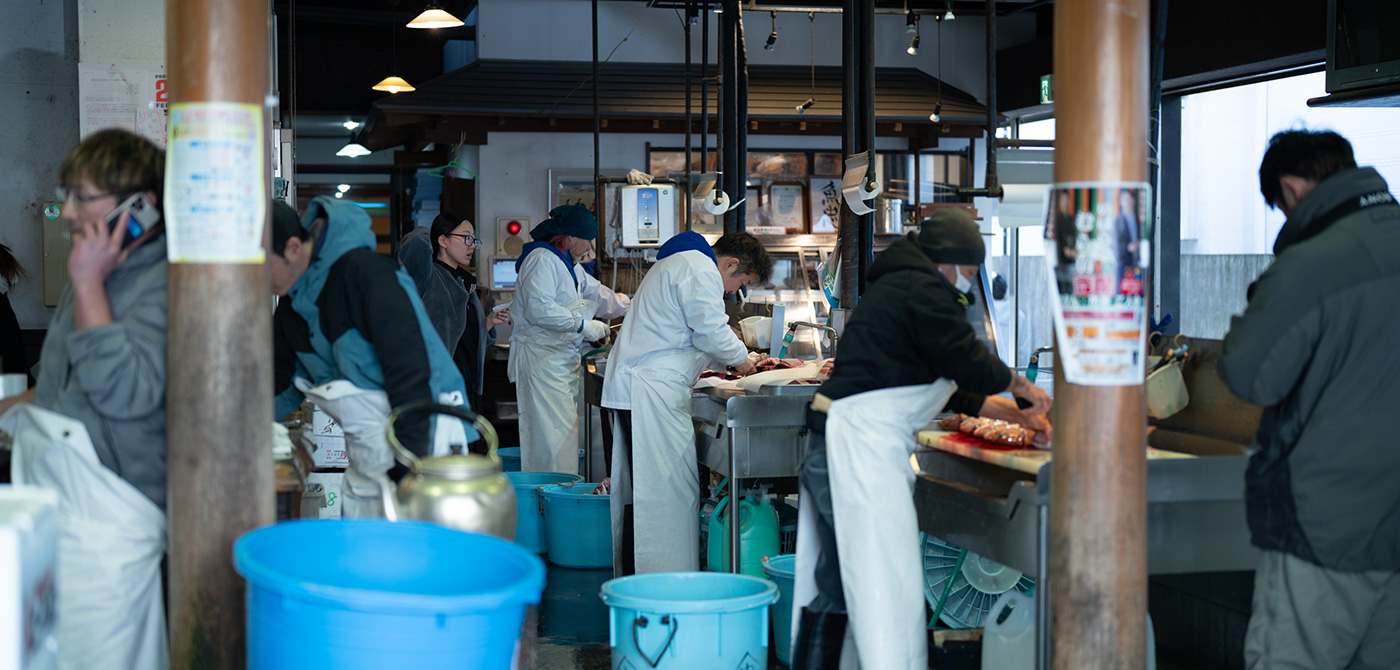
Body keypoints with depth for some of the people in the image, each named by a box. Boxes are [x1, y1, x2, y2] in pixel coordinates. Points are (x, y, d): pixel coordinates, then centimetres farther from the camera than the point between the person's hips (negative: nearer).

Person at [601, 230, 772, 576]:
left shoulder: (678, 263, 26)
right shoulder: (700, 269, -8)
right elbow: (711, 332, -15)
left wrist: (724, 361, 26)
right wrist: (740, 358, 4)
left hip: (627, 384, 11)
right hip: (654, 391, -11)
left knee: (639, 489, 10)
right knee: (668, 486, -10)